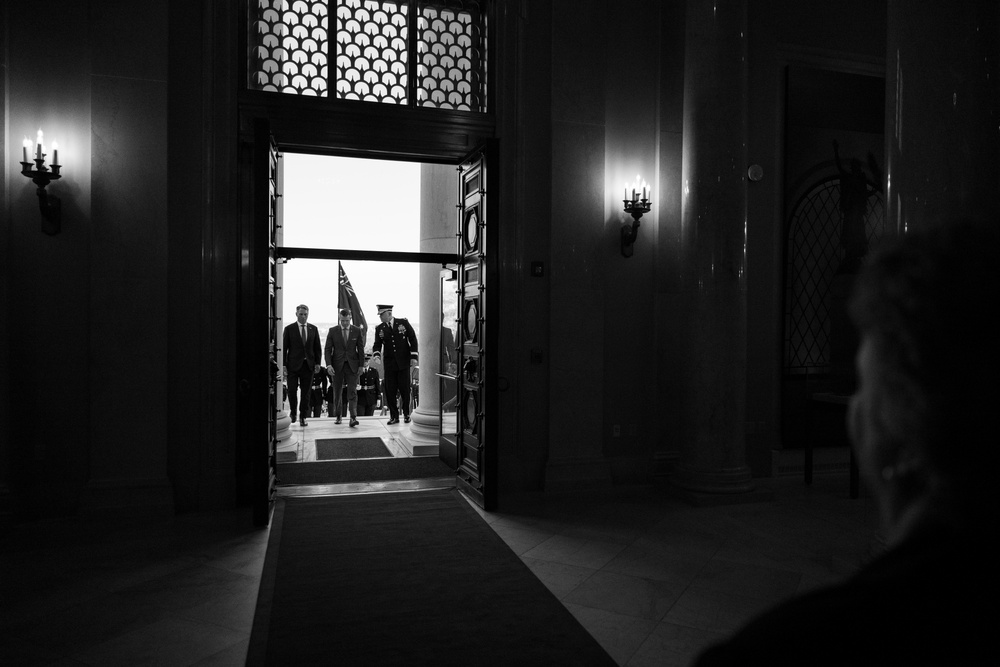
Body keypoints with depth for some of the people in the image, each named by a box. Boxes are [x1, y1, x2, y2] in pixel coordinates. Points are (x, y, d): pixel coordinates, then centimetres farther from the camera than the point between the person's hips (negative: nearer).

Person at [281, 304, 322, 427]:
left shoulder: (313, 329, 8)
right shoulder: (289, 329, 0)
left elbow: (317, 347, 11)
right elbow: (284, 348, 0)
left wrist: (317, 363, 2)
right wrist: (283, 365, -6)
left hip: (308, 365, 2)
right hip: (293, 365, -2)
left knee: (306, 393, 4)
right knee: (292, 391, 0)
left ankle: (303, 416, 15)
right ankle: (293, 413, 23)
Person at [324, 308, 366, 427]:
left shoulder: (357, 330, 1)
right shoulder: (332, 331, 0)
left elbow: (361, 349, 4)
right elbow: (327, 349, 0)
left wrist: (361, 365, 0)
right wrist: (328, 365, -11)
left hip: (352, 365, -1)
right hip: (337, 366, 1)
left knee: (352, 391, -10)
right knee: (337, 392, 10)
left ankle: (353, 417, -16)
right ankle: (338, 416, 23)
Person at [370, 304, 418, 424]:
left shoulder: (403, 322, -1)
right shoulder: (379, 329, 5)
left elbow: (413, 338, 1)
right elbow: (377, 344, 1)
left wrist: (413, 356, -5)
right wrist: (376, 355, -21)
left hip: (404, 362, -2)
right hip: (389, 363, 2)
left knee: (405, 389, 1)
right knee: (390, 391, 1)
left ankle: (406, 414, 18)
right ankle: (394, 416, 11)